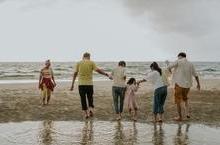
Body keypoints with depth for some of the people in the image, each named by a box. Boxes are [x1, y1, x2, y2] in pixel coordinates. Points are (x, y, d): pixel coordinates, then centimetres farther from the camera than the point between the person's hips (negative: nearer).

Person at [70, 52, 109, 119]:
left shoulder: (79, 63, 7)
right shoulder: (91, 63, 2)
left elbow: (75, 73, 4)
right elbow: (97, 70, -10)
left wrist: (72, 84, 6)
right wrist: (106, 74, 0)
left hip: (81, 83, 1)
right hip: (89, 83, 0)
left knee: (83, 99, 7)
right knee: (90, 98, 13)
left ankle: (86, 113, 7)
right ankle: (90, 109, -9)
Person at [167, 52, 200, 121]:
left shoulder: (178, 62, -8)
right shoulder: (190, 64, 7)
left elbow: (169, 67, -3)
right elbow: (196, 75, 12)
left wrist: (171, 71, 22)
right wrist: (198, 84, 26)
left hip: (179, 84, -5)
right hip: (187, 85, 5)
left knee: (178, 101, 8)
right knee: (185, 98, 28)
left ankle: (180, 117, 13)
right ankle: (187, 113, 17)